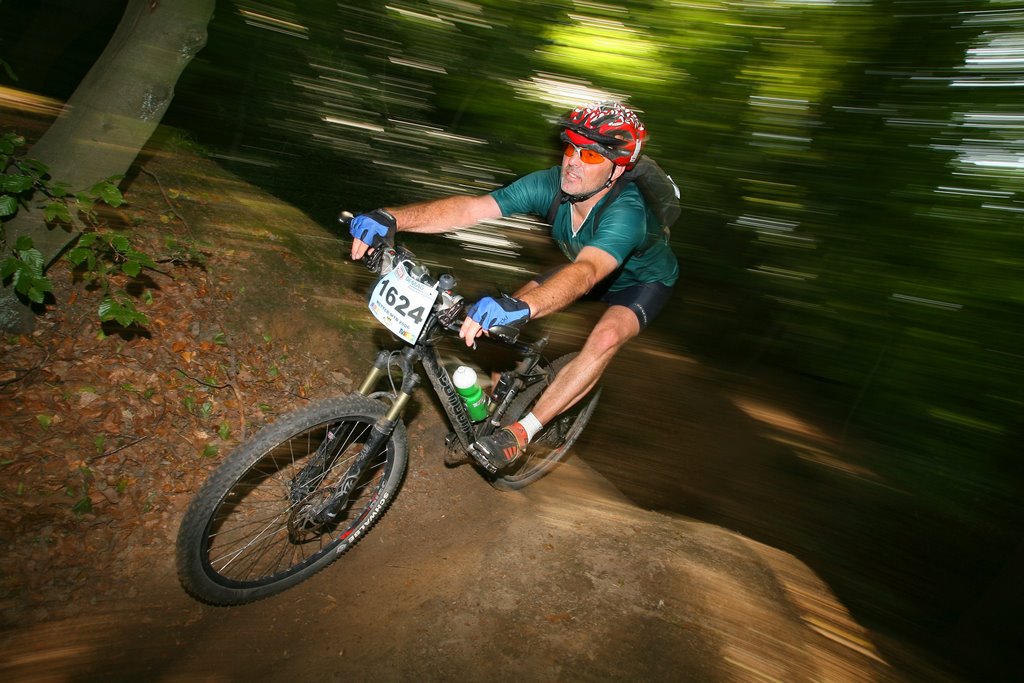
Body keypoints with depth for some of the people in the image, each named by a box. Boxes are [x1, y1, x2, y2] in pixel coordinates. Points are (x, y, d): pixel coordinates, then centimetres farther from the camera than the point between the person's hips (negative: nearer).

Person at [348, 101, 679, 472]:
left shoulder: (626, 212, -41)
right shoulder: (552, 184, -26)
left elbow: (585, 272, -60)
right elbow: (470, 208, -36)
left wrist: (521, 307, -79)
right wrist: (391, 218, -49)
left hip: (643, 278, -5)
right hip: (583, 264, 5)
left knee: (606, 337, -34)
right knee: (508, 316, -13)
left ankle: (523, 431, -22)